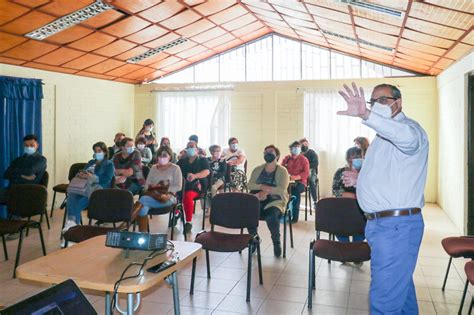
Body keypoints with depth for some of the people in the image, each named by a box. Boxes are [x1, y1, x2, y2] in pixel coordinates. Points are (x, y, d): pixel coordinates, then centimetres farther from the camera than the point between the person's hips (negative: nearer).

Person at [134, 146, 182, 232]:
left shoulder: (175, 168, 7)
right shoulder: (154, 168, 20)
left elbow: (178, 187, -1)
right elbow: (147, 185, 14)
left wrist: (162, 189, -11)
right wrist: (152, 188, -10)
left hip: (168, 197, -4)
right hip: (152, 195, 4)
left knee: (143, 200, -31)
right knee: (143, 208, -33)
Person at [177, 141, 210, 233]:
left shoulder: (202, 160, 12)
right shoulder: (182, 161, 24)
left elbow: (207, 172, -8)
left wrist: (195, 176, -24)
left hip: (196, 186, -4)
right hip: (182, 185, 4)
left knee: (187, 196, -35)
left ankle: (189, 222, -24)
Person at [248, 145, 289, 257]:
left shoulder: (282, 171, 3)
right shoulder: (257, 169, 15)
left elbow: (282, 189, -10)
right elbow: (250, 185, 2)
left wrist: (266, 191, -17)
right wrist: (263, 186, -14)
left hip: (275, 201, -3)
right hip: (258, 200, 3)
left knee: (271, 216, -36)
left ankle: (276, 242, -7)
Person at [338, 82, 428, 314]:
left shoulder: (409, 127, -11)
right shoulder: (383, 137, 20)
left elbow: (408, 138, -39)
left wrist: (366, 115, -52)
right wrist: (359, 179, 11)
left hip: (396, 226, -10)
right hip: (380, 224, 10)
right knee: (401, 286, 24)